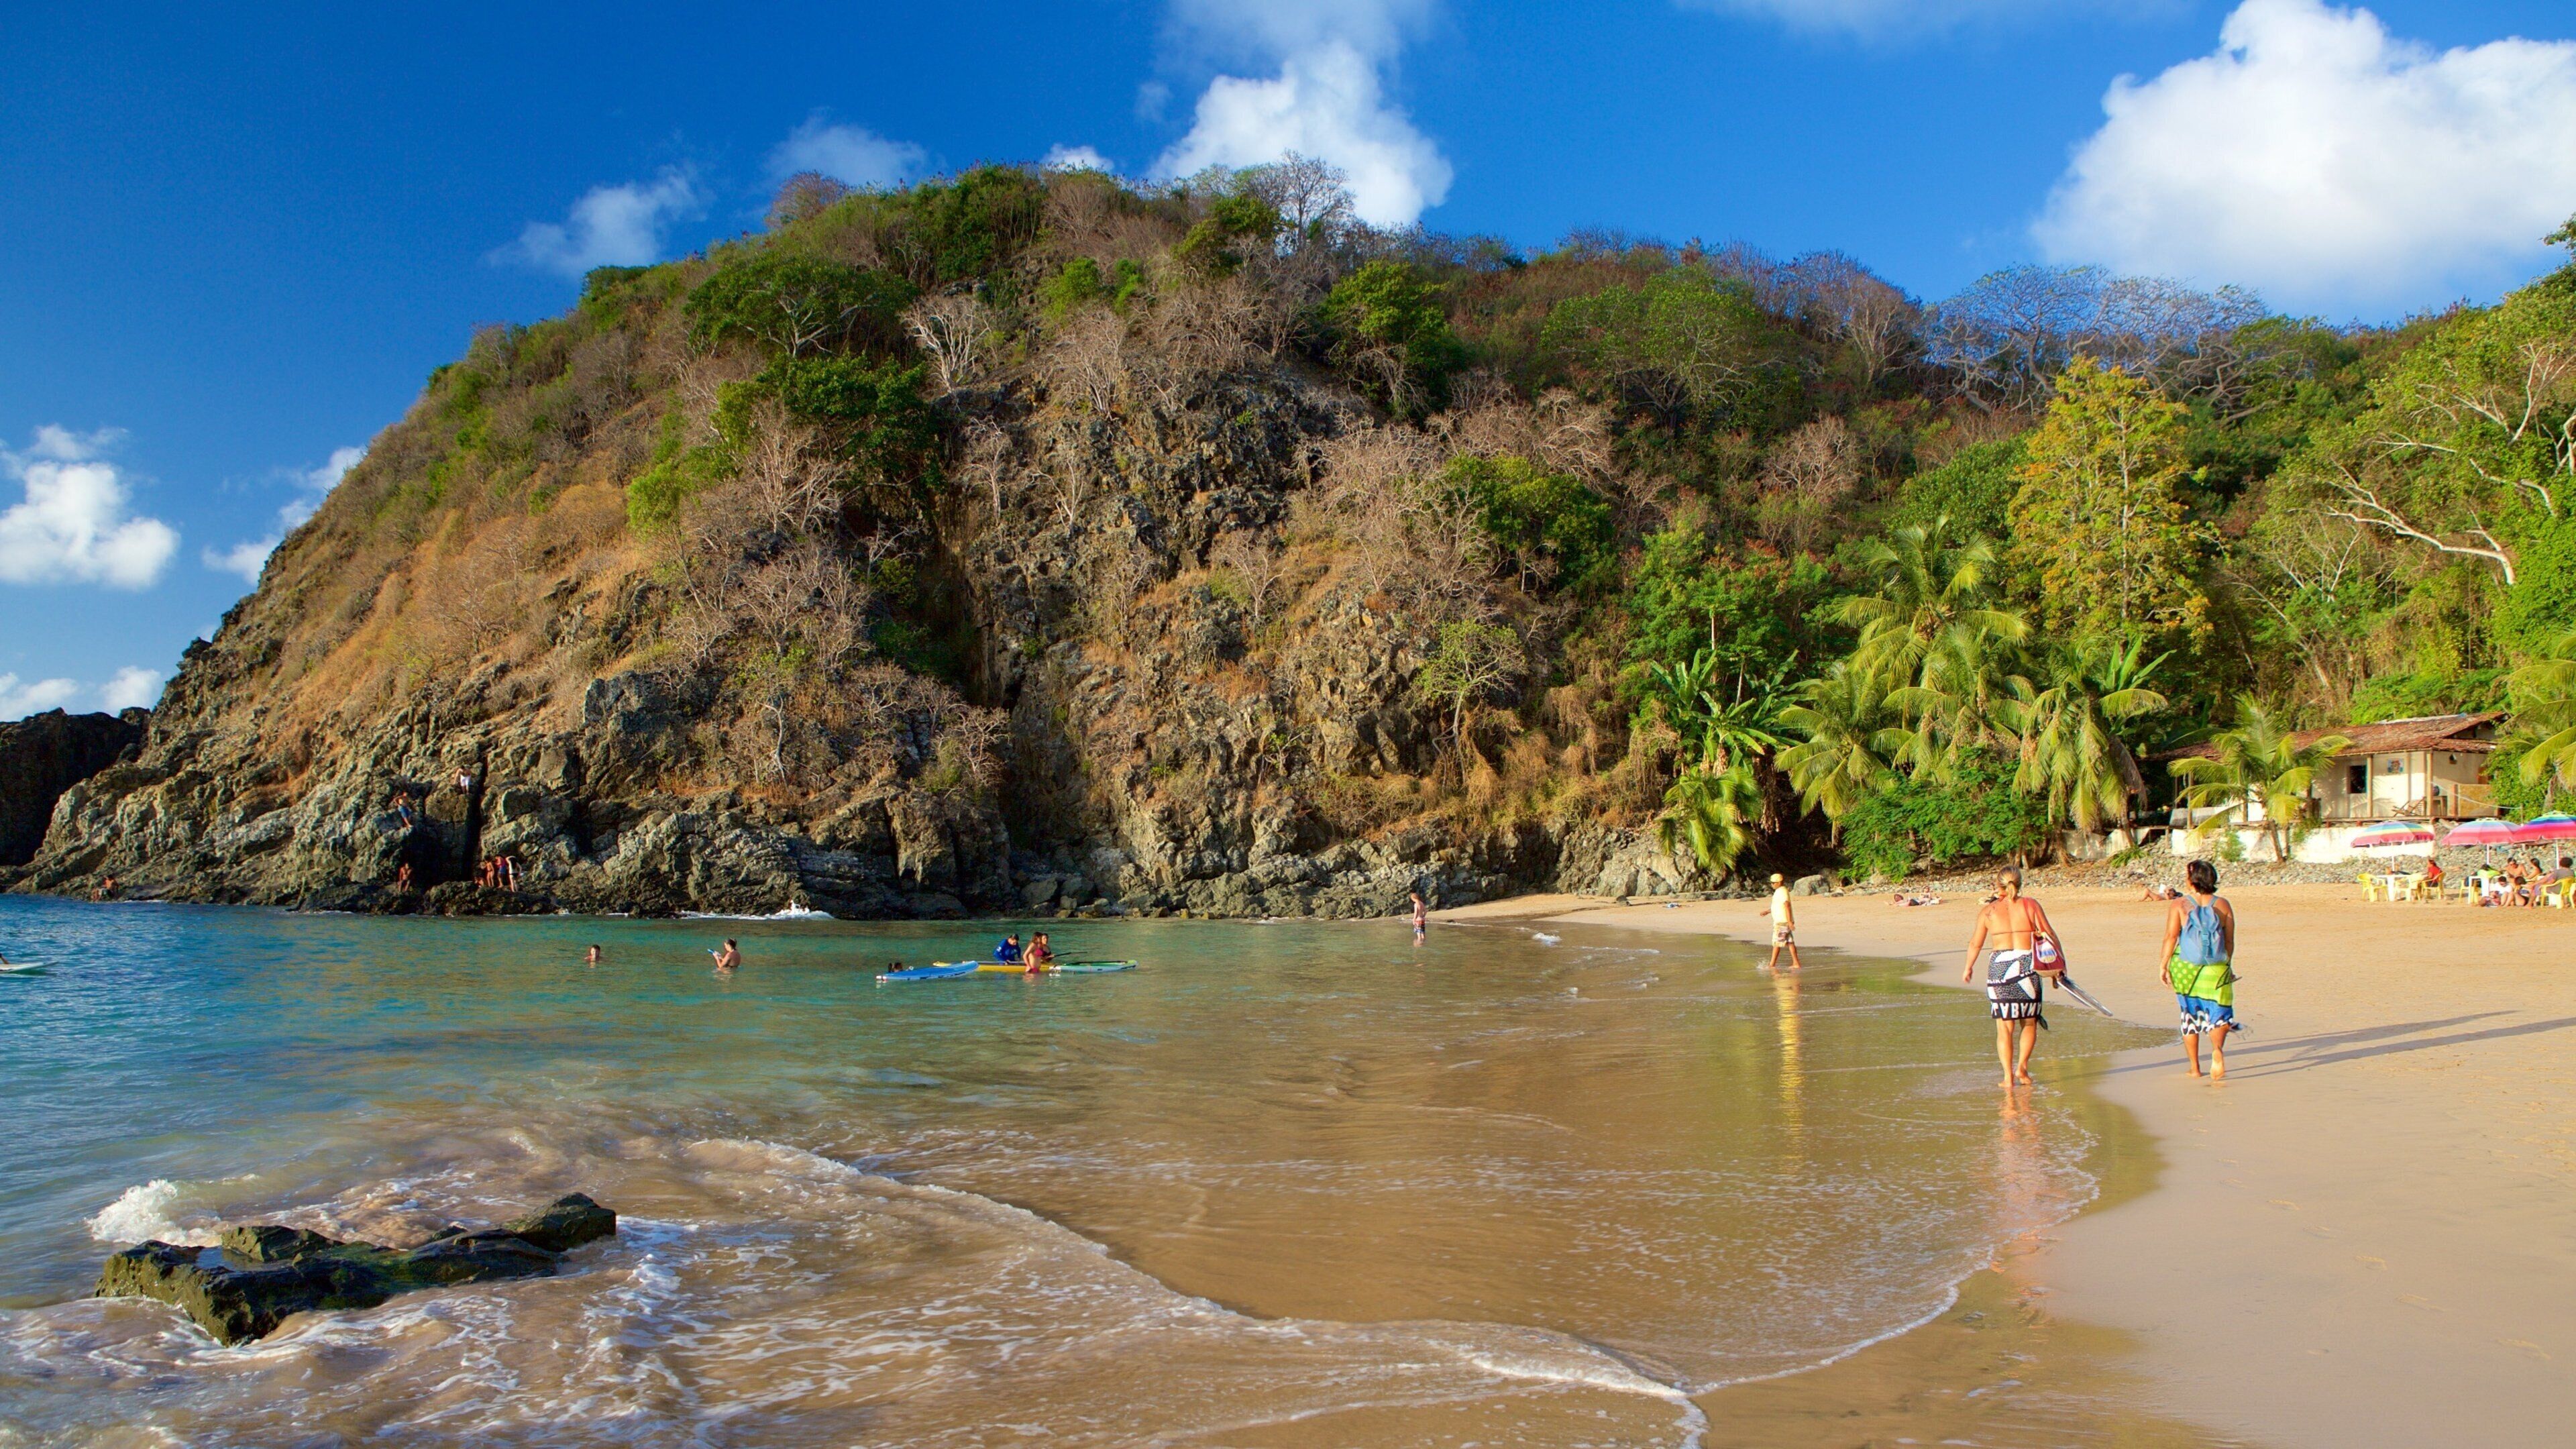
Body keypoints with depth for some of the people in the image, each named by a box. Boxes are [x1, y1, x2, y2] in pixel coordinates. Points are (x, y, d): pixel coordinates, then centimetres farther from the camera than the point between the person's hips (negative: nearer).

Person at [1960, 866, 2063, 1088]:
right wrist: (2059, 966, 10)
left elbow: (1976, 944, 10)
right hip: (2027, 966, 0)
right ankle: (2022, 1066, 2)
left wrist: (1968, 968, 25)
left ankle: (2008, 1077, 2)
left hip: (1999, 967, 0)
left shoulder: (1988, 911, 4)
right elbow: (2050, 935, 1)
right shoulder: (2031, 905, 2)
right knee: (2029, 1022, 15)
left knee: (2004, 1026, 5)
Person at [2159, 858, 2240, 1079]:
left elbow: (2170, 937, -10)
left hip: (2185, 968, 0)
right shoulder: (2223, 905, 1)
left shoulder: (2179, 906, -5)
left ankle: (2195, 1068, 14)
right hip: (2216, 969, 1)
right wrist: (2229, 965, 18)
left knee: (2190, 1016, 10)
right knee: (2218, 1014, 6)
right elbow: (2230, 940, 5)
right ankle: (2217, 1049, -25)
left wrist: (2164, 966, -4)